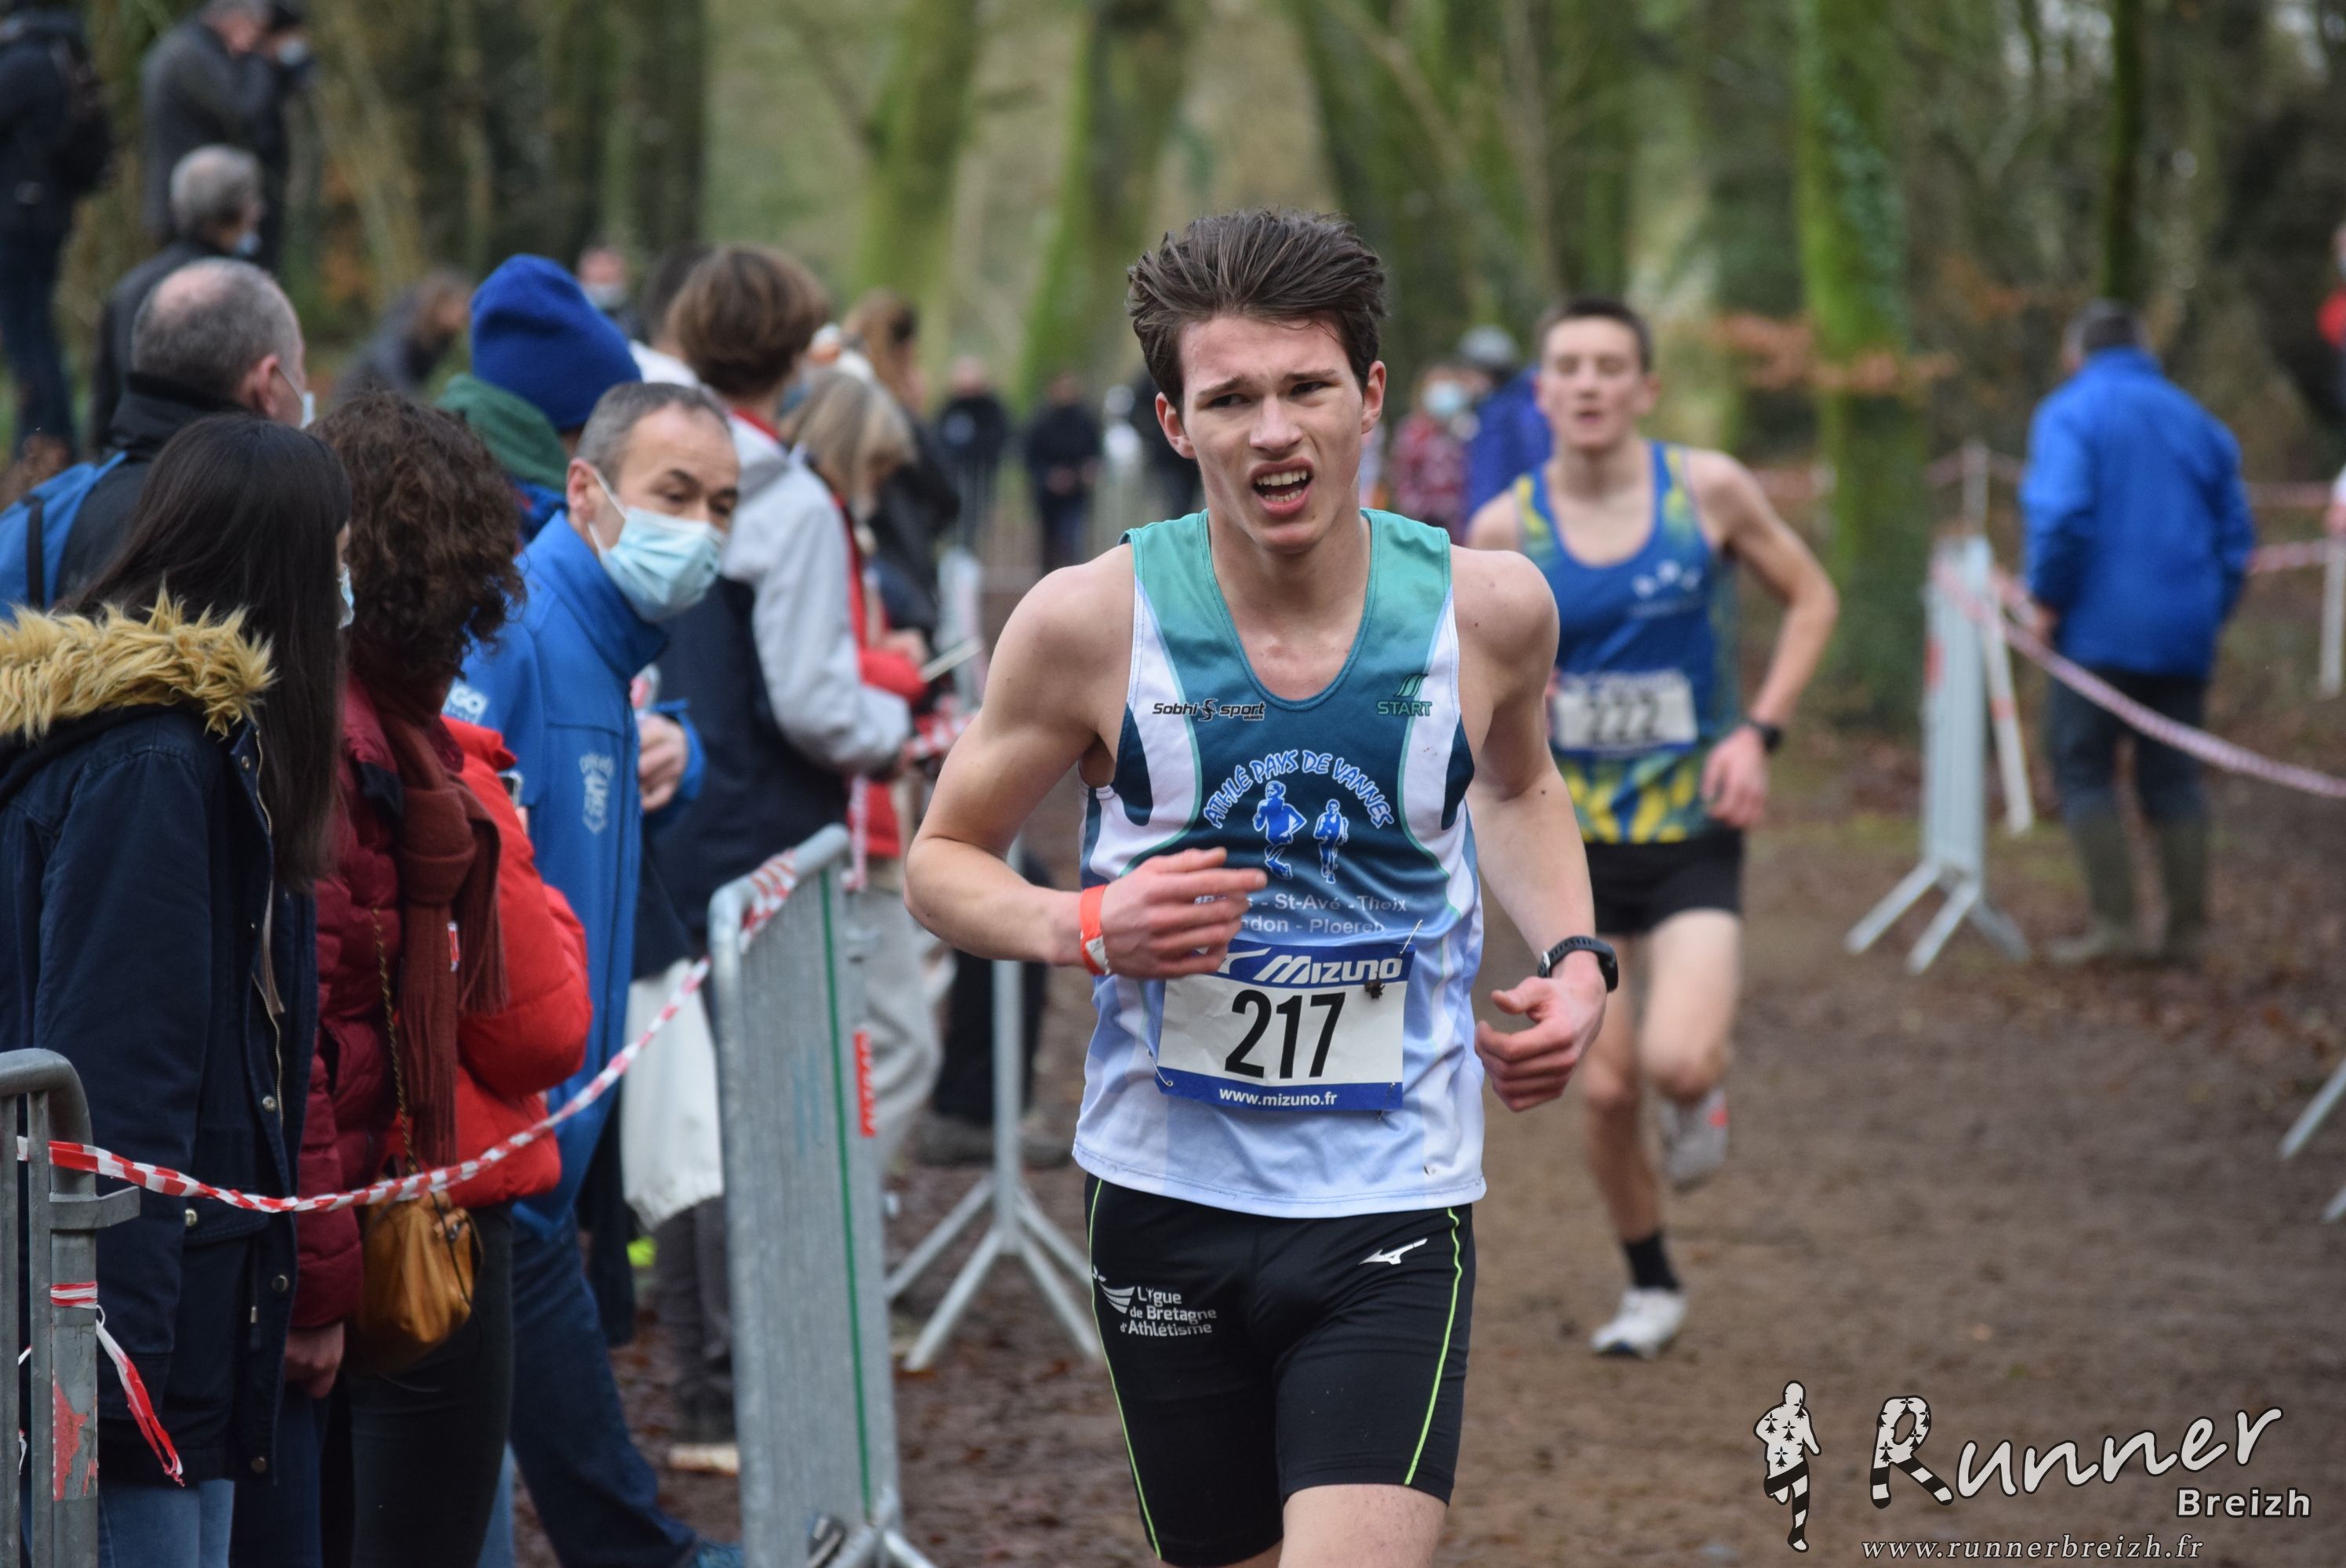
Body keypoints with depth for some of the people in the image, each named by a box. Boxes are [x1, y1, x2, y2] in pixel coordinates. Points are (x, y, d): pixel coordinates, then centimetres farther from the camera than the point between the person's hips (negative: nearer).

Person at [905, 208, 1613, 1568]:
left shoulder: (1488, 608, -5)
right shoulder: (1091, 622, -11)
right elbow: (944, 860, 2)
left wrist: (1575, 959, 3)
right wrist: (1085, 928, -17)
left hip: (1393, 1204, 0)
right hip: (1166, 1192, 1)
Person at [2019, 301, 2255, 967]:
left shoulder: (2069, 413, -4)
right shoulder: (2195, 420, 15)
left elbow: (2059, 512, -19)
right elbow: (2236, 532, 15)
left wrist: (2047, 599, -9)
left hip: (2100, 628, -5)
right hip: (2184, 636, 5)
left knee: (2083, 770, 2)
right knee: (2174, 779, 11)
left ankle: (2113, 919, -7)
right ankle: (2188, 930, 10)